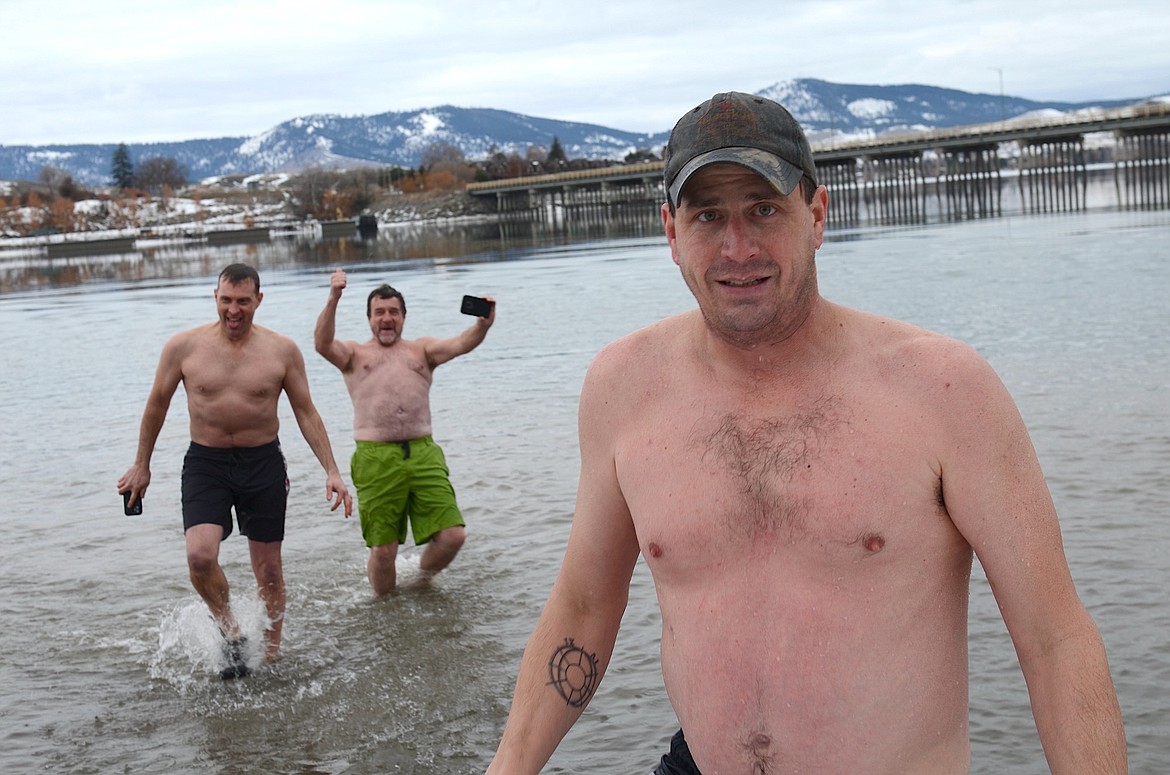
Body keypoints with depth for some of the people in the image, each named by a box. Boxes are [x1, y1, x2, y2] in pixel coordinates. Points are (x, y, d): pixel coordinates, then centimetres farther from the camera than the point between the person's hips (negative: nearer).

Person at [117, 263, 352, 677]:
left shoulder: (282, 350, -4)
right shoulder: (184, 346, -5)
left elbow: (306, 412, 4)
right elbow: (157, 404, 8)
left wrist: (331, 471, -2)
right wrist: (141, 465, 13)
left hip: (264, 463, 1)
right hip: (205, 462, 0)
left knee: (269, 569, 7)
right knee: (200, 557, -21)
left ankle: (272, 650, 26)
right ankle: (230, 631, 4)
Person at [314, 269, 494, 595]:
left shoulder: (421, 350, 20)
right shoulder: (354, 354, 16)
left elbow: (459, 345, 0)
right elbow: (323, 344, -6)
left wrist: (482, 326, -22)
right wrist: (333, 300, -23)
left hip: (423, 454, 2)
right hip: (376, 459, -2)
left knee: (452, 535, -7)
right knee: (383, 550, -2)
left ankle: (421, 580, 22)